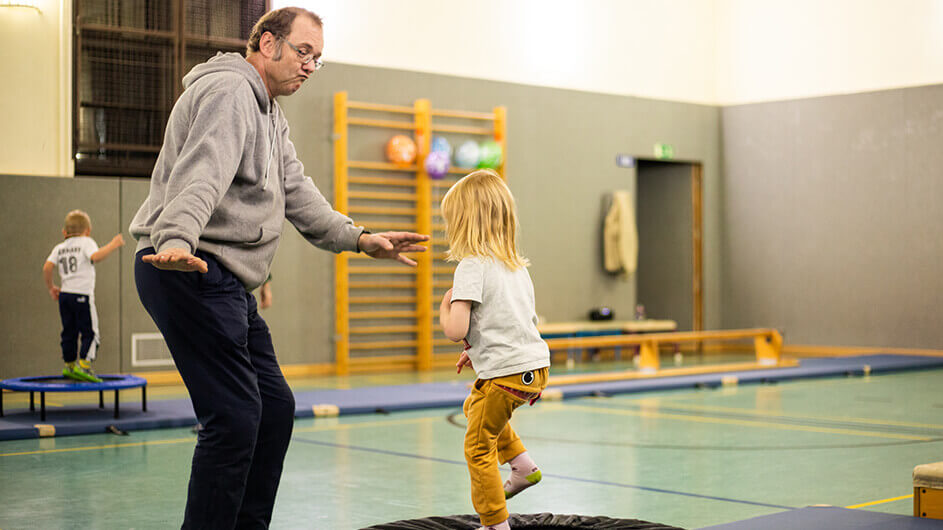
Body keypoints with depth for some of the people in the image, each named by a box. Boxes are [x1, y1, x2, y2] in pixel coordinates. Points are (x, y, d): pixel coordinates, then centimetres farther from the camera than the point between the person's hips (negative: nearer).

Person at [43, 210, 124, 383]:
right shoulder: (86, 242, 0)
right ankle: (84, 365, -17)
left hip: (64, 294, 6)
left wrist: (51, 287, 17)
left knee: (69, 332, 15)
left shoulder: (59, 248, 15)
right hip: (82, 295, -6)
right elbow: (95, 257, -20)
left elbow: (47, 267, 5)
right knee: (90, 332, -4)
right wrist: (112, 245, -11)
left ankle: (69, 365, 23)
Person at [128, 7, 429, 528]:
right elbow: (201, 174, -28)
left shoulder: (271, 114, 25)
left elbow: (296, 192, 21)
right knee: (234, 416, -14)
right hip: (189, 270, -11)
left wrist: (360, 238, 10)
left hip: (226, 283, 11)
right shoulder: (229, 91, -10)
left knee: (275, 407, 12)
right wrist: (177, 241, -44)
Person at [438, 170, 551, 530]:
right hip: (535, 366, 9)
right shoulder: (516, 265, 12)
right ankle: (523, 466, 31)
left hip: (506, 373, -9)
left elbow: (455, 330, -21)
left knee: (478, 448, 7)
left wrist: (444, 308, 0)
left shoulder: (472, 267, -13)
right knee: (474, 405, 33)